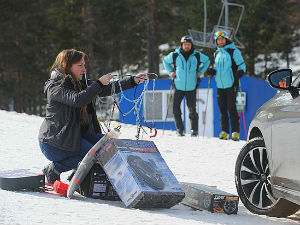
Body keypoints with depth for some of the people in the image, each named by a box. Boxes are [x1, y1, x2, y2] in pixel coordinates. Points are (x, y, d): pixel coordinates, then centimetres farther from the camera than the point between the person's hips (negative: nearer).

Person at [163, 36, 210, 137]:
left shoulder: (197, 55, 1)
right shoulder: (175, 55, 1)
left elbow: (207, 60, 20)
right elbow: (165, 61, 19)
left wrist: (200, 72, 10)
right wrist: (170, 72, 8)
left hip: (191, 87, -1)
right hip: (179, 86, 1)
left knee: (192, 109, -1)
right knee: (175, 108, -5)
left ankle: (194, 130, 9)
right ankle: (180, 129, 6)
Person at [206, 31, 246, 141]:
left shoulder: (234, 51, -2)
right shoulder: (217, 53, 17)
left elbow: (242, 65, -4)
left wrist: (240, 71, -24)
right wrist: (212, 71, 6)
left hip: (231, 84, -6)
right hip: (220, 85, 6)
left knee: (231, 108, -9)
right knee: (222, 108, 6)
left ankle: (235, 132, -7)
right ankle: (224, 132, 11)